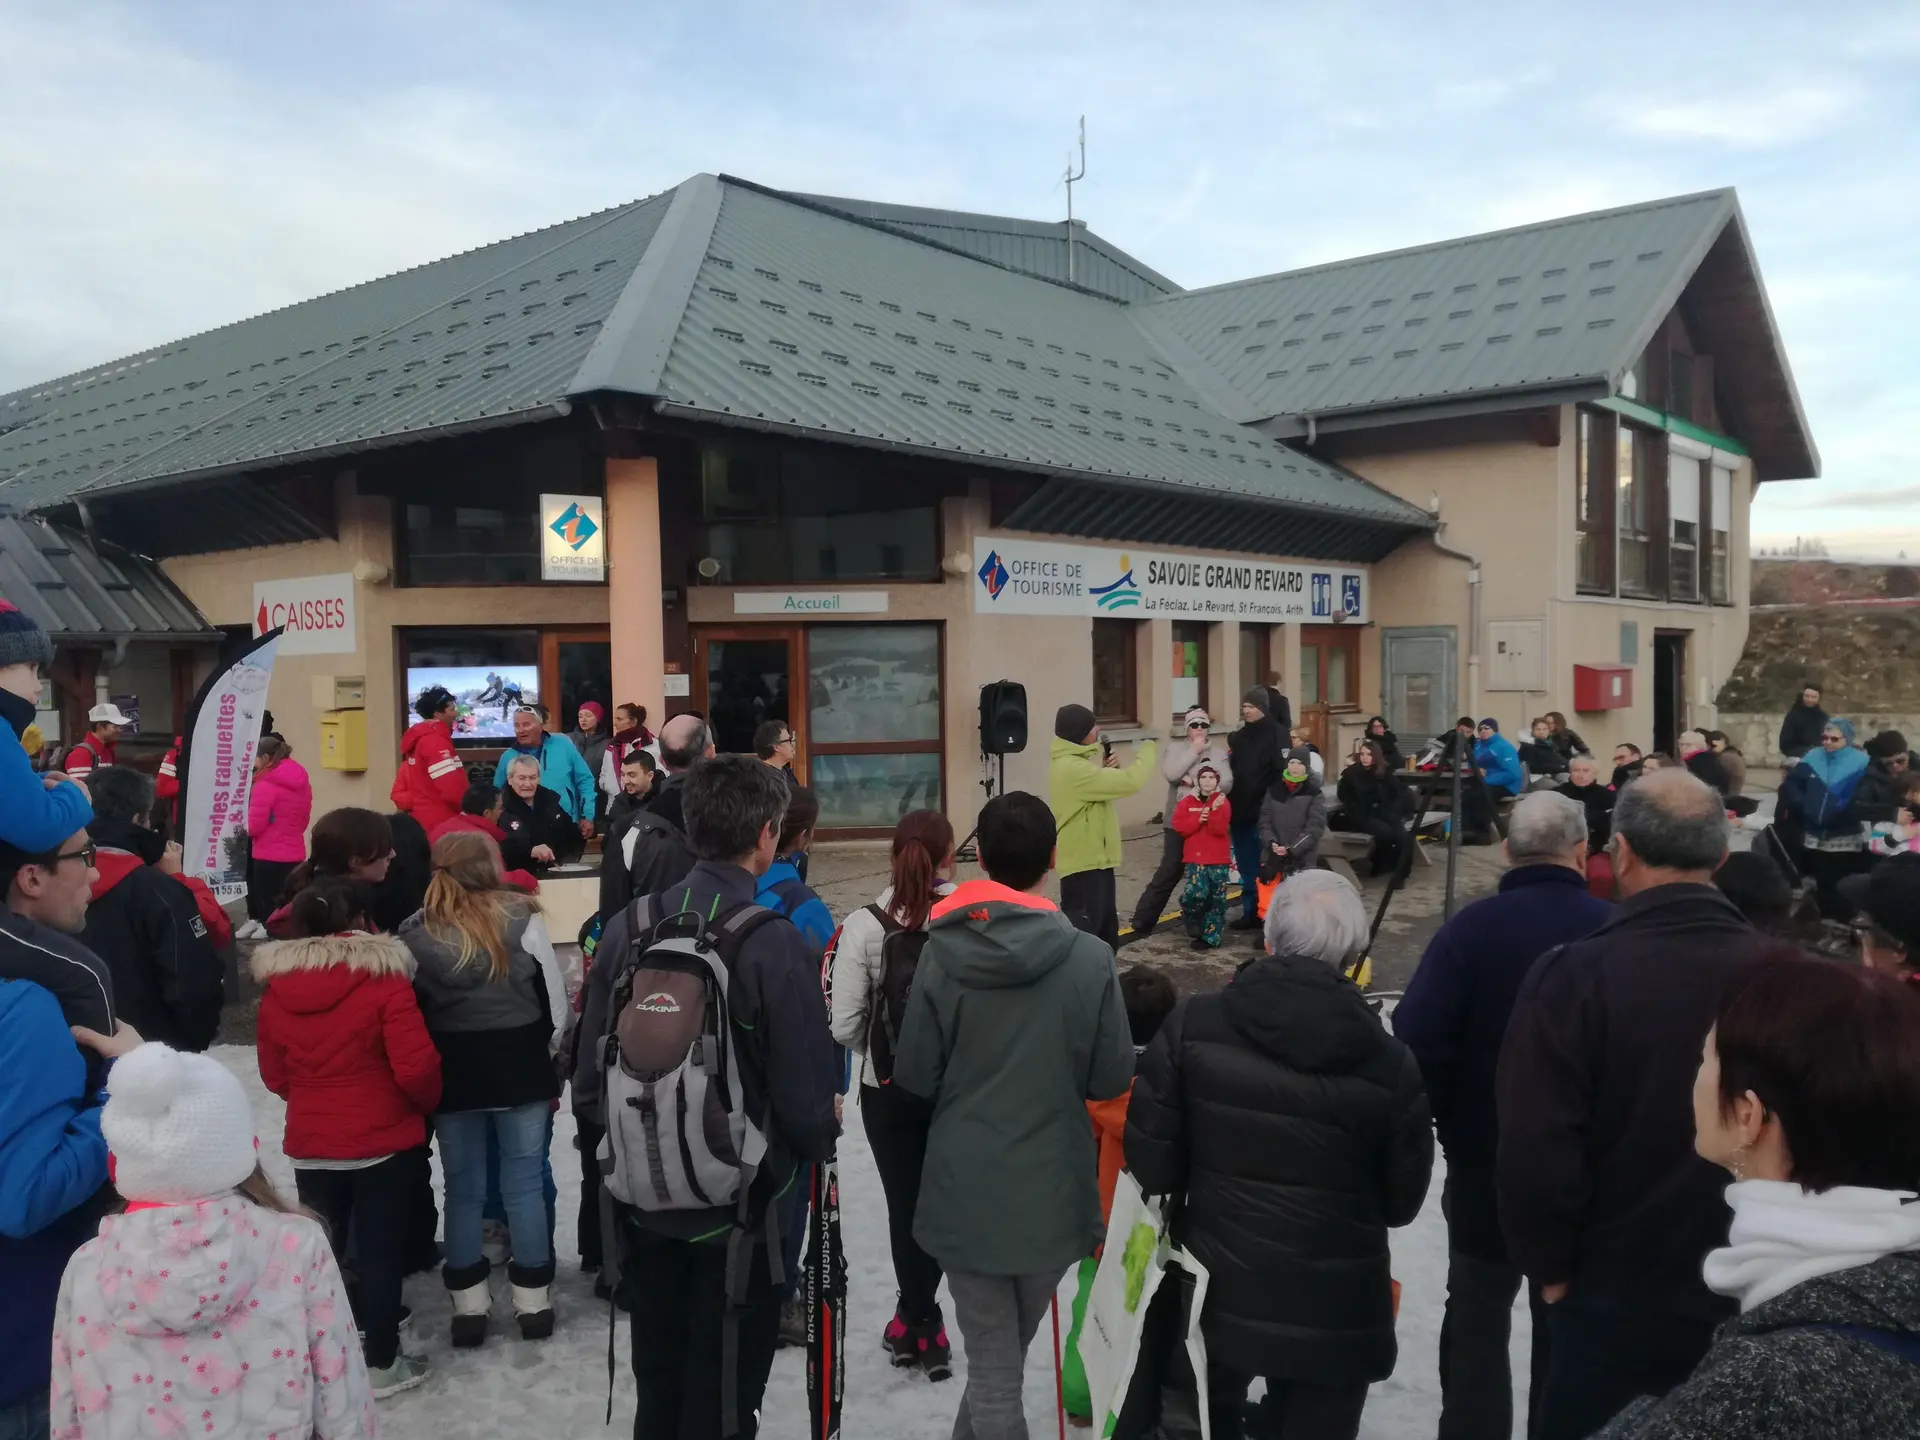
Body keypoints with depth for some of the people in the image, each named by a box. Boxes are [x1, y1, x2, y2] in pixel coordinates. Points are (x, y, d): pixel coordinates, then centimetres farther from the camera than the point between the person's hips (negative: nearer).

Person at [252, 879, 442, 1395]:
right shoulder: (383, 977, -16)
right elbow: (416, 1067, -18)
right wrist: (429, 1103, 2)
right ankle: (382, 1363, 16)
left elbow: (273, 1074, 9)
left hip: (310, 1144, 4)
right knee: (380, 1249, 7)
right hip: (383, 1140, -4)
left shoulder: (275, 985, -1)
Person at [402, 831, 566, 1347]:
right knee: (524, 1184, 10)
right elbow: (556, 1001, -4)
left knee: (463, 1189, 13)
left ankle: (468, 1306, 19)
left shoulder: (415, 934, -4)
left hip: (451, 1074, 1)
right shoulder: (522, 919, -9)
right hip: (520, 1068, -1)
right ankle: (533, 1302, 17)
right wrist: (545, 1060, 12)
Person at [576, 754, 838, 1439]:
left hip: (643, 1205, 5)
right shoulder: (775, 943, -21)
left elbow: (589, 1079, -1)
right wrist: (818, 1138, 4)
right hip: (736, 1210, -4)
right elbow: (807, 1098, -19)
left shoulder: (627, 928, -7)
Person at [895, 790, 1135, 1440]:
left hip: (966, 1188, -1)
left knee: (992, 1365, 11)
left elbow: (915, 1077, -6)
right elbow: (1113, 1079, -6)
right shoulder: (1090, 958, -13)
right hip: (1052, 1189, 1)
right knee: (1007, 1350, 23)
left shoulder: (941, 952, -11)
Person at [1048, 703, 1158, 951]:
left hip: (1094, 862, 11)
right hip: (1083, 865, -11)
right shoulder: (1070, 768, -22)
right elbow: (1129, 782, -24)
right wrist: (1148, 751, -7)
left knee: (1105, 933, 20)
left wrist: (1107, 769, 1)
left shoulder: (1074, 764, 11)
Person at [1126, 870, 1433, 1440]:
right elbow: (1402, 1201, -1)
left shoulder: (1193, 1025, -13)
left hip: (1215, 1290, 1)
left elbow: (1150, 1157, -10)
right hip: (1334, 1311, -1)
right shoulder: (1389, 1064, -13)